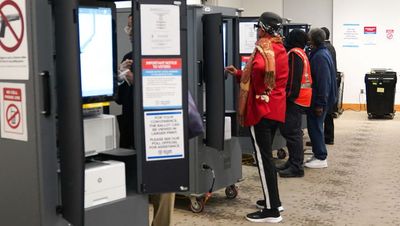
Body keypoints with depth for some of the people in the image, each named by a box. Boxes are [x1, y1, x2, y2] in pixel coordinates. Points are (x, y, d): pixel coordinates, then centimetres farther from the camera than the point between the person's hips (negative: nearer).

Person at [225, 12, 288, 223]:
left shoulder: (264, 48, -13)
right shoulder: (280, 49, 16)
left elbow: (259, 69, -34)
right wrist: (239, 73, 22)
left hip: (262, 109, -10)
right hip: (275, 108, 10)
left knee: (263, 158, -6)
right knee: (266, 155, 18)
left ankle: (271, 210, -3)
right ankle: (273, 200, 26)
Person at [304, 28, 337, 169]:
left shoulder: (319, 57, -21)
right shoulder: (322, 53, 11)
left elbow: (323, 82, -24)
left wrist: (320, 104, -23)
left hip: (318, 100, -10)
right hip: (318, 99, 10)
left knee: (315, 127, -2)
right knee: (315, 127, 17)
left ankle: (321, 158, 6)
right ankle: (318, 154, 26)